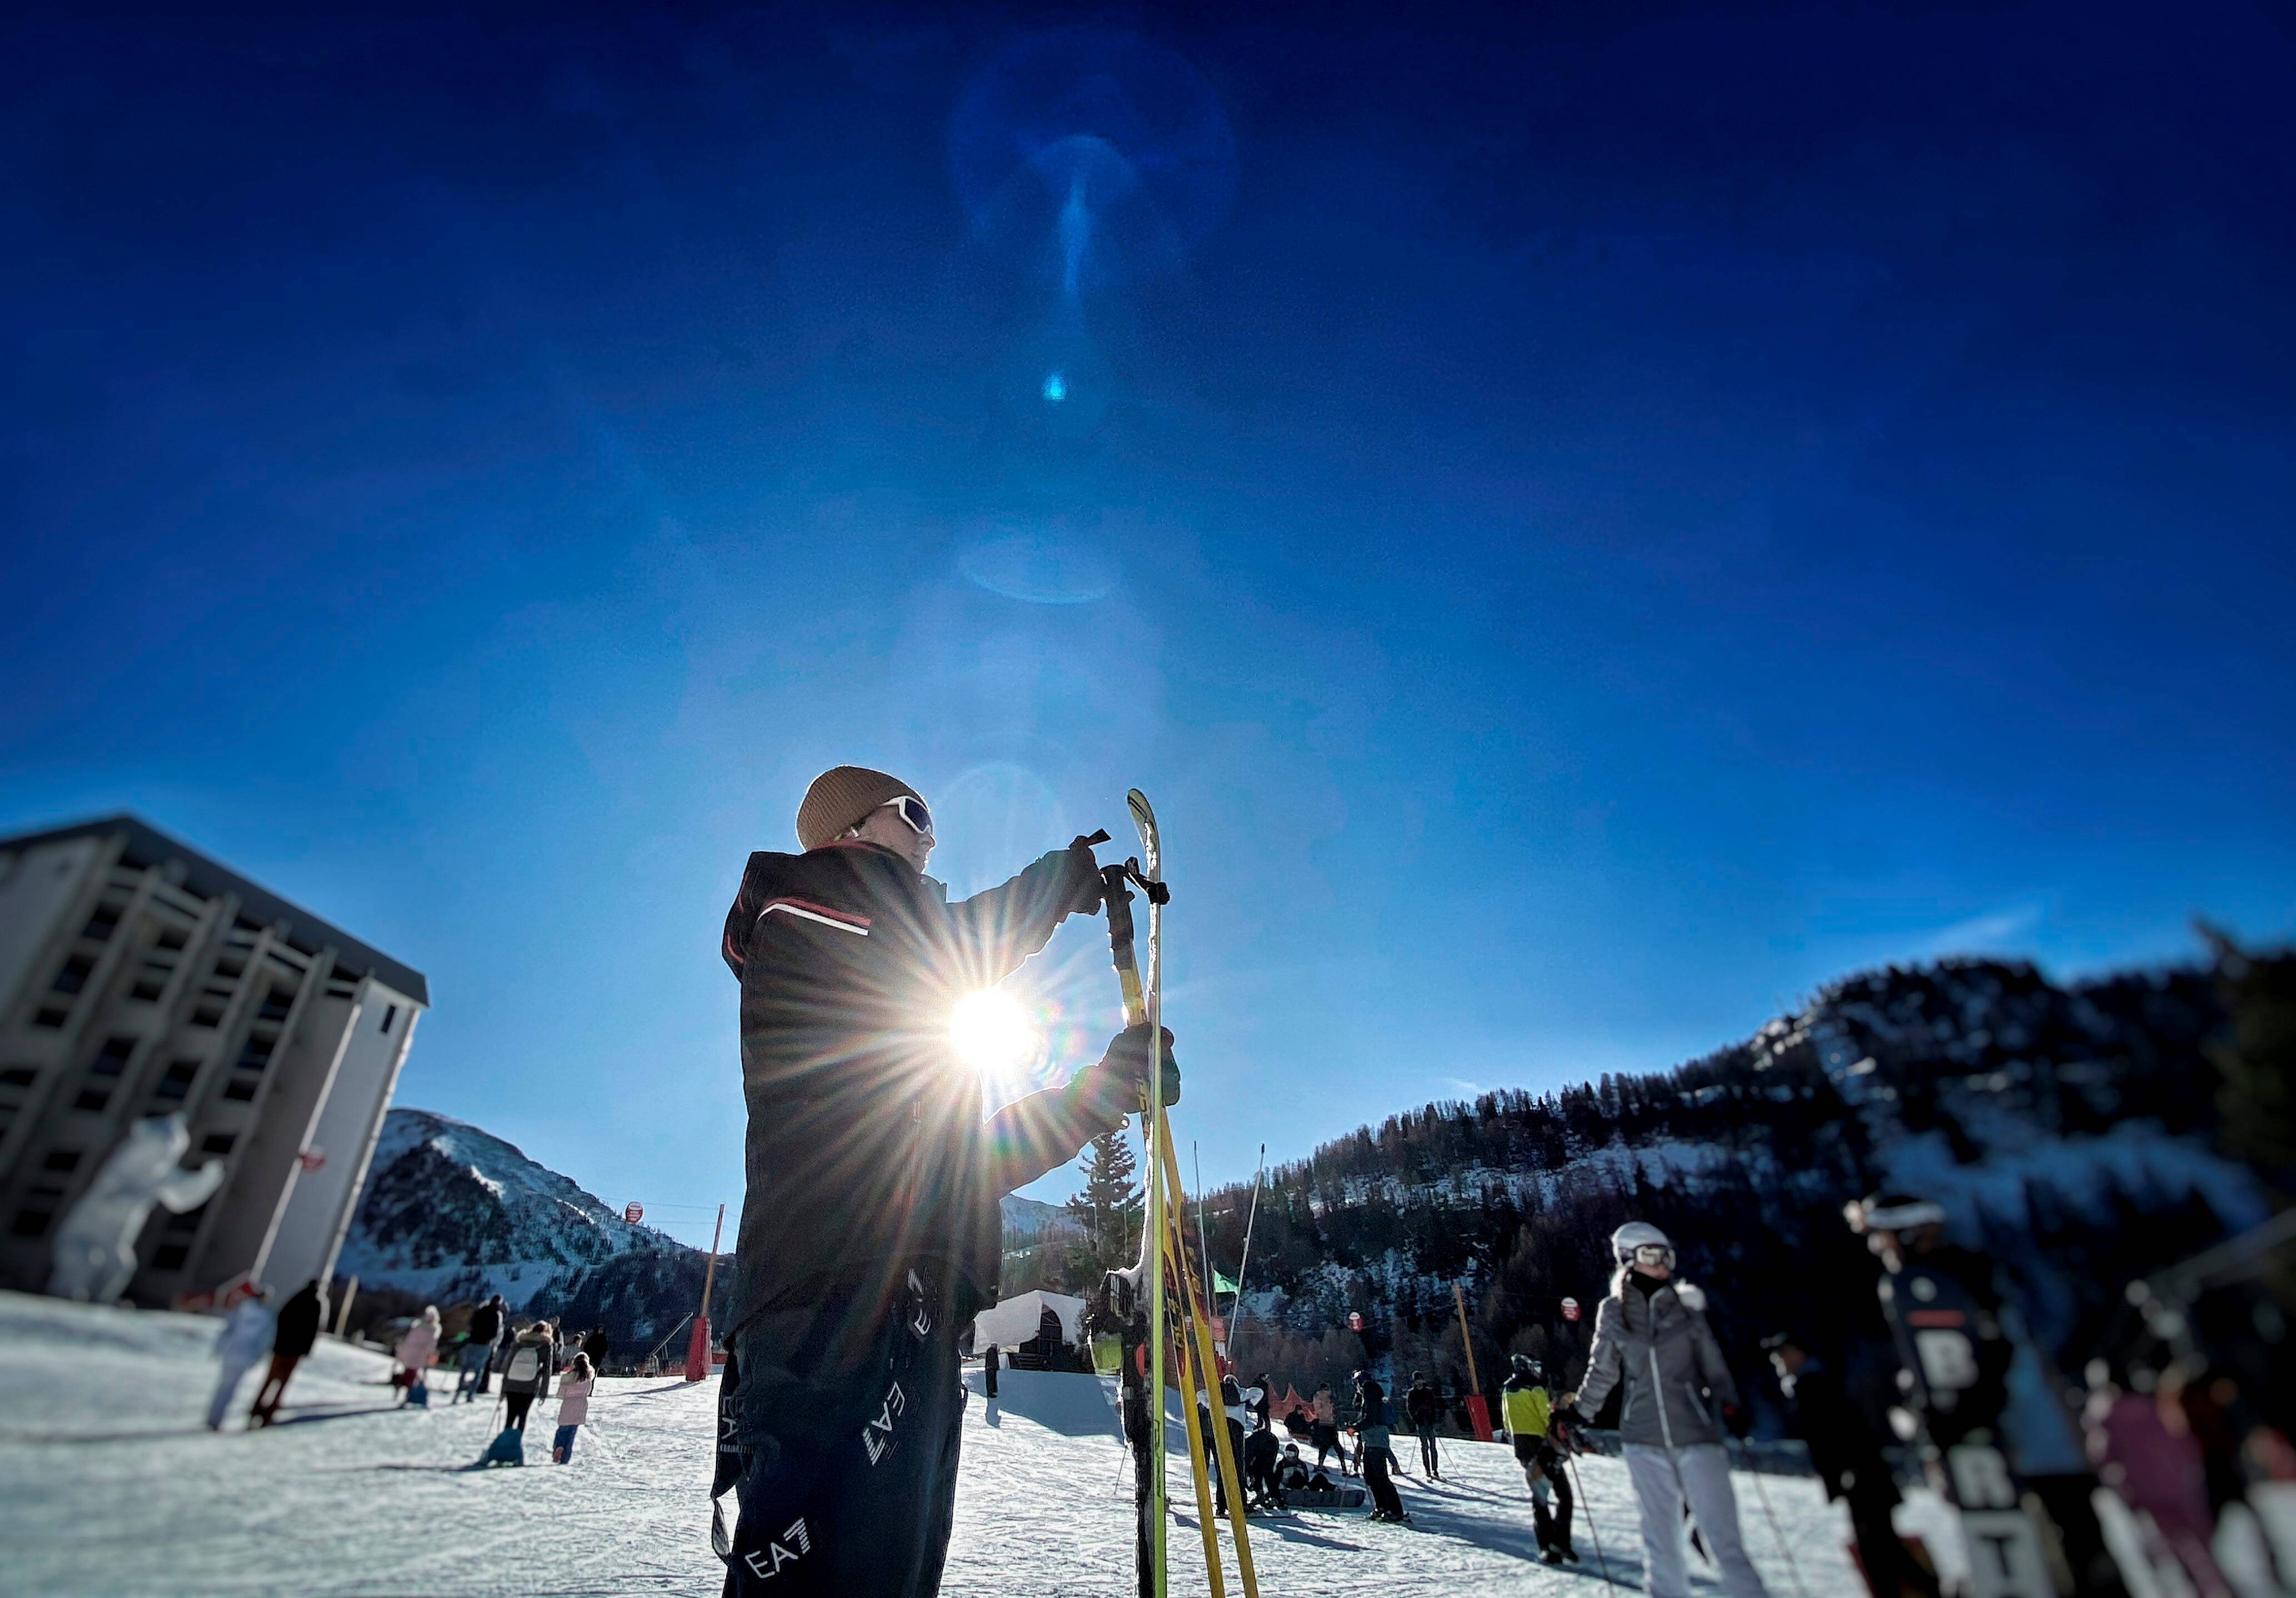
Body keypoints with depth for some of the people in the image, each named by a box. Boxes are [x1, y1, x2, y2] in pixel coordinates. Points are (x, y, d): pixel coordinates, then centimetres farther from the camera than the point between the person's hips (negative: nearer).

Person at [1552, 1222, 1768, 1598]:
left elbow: (1712, 1362, 9)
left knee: (1723, 1537, -3)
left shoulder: (1686, 1304, 2)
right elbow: (1602, 1373, 11)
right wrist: (1576, 1415, 9)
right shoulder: (1613, 1312, 2)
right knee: (1660, 1539, 7)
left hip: (1696, 1433, 0)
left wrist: (1730, 1405, -6)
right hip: (1644, 1440, 1)